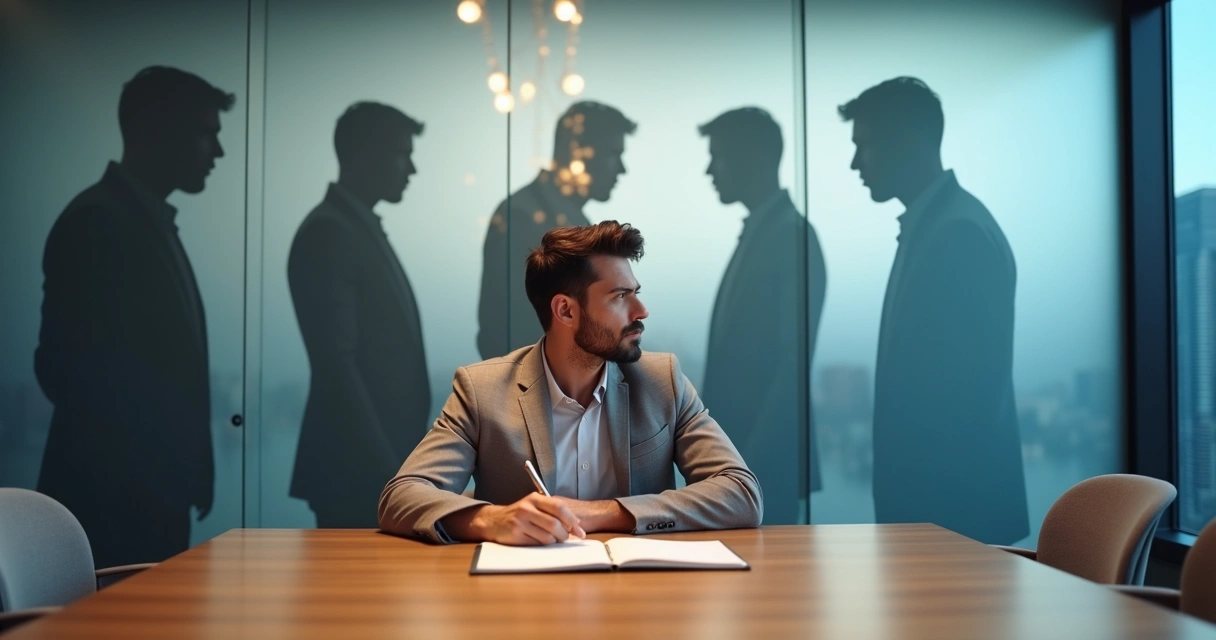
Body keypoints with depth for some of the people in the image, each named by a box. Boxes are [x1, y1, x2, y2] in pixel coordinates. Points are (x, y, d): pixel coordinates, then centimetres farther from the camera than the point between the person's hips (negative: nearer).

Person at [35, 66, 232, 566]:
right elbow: (64, 368, -18)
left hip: (151, 496, 9)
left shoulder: (151, 223, 15)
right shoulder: (96, 223, -13)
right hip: (113, 500, -9)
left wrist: (183, 474, 13)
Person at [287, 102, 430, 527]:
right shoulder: (327, 234, -13)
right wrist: (383, 468, -20)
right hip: (358, 469, -9)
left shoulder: (364, 229, 16)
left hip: (381, 461, 9)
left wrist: (393, 461, 16)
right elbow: (335, 365, -20)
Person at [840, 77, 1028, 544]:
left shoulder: (961, 232, -17)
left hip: (957, 501, -9)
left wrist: (940, 503, -17)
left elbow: (974, 386, -20)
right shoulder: (927, 226, 12)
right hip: (933, 491, 9)